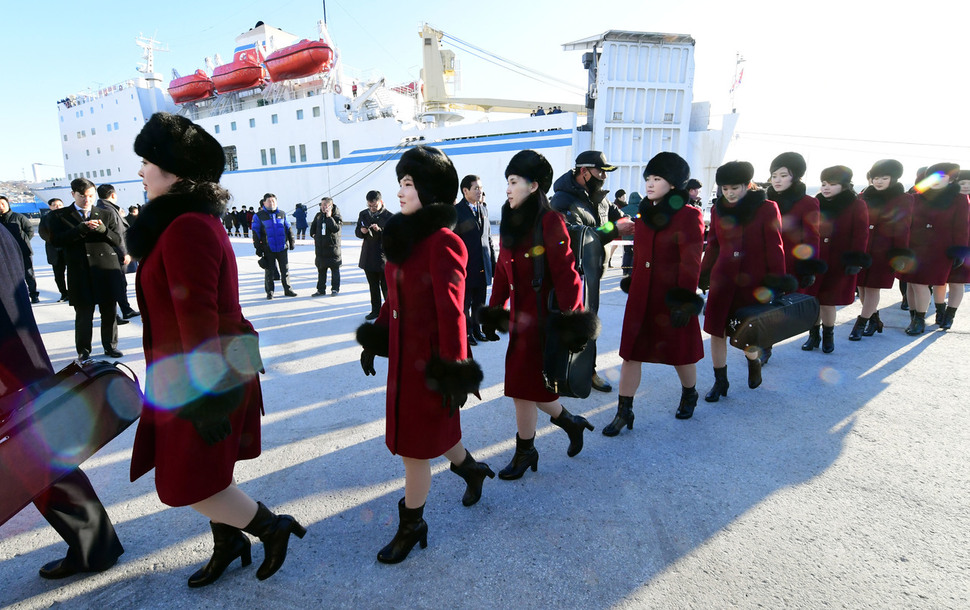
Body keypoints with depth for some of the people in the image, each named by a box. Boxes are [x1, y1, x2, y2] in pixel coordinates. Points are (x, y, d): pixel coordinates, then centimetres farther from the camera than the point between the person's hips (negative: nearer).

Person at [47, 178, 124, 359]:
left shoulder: (108, 215, 12)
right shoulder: (59, 215, 8)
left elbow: (118, 241, 5)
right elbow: (56, 241, -4)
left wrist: (103, 230, -14)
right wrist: (80, 230, -17)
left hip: (107, 270, 1)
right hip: (79, 273, -1)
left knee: (109, 312, 6)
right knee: (83, 315, 1)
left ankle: (110, 346, 19)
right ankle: (83, 351, 14)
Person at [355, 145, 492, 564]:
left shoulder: (443, 241, -19)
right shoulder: (406, 236, 7)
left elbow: (451, 311, -20)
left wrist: (453, 370, -19)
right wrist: (375, 338, 16)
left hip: (427, 357, -8)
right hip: (403, 352, 8)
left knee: (413, 445, 7)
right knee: (433, 430, 24)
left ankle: (411, 525, 29)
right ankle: (471, 470, 50)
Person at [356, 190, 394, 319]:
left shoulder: (389, 216, -9)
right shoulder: (363, 214, 8)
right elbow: (357, 232, 14)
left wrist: (380, 230, -27)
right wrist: (362, 231, -9)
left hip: (383, 257, -5)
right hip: (368, 257, 5)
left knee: (386, 287, 1)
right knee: (373, 286, 15)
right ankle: (376, 310, 26)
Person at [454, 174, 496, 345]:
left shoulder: (483, 209, 13)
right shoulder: (456, 211, -6)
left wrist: (492, 262, 13)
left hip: (483, 266, 6)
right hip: (466, 266, -6)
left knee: (479, 302, 13)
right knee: (465, 302, 4)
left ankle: (476, 329, 27)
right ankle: (466, 332, 17)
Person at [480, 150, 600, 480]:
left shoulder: (550, 222, -13)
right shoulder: (511, 222, 10)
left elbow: (566, 274, -17)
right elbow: (502, 271, 13)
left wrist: (571, 320, -19)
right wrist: (494, 309, 14)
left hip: (541, 318, -7)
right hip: (519, 317, 8)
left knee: (525, 384, 2)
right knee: (528, 384, 14)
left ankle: (525, 451, 24)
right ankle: (570, 422, 38)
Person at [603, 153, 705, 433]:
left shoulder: (689, 216, -11)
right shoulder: (645, 213, 8)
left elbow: (691, 263, -15)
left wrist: (684, 301, -18)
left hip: (672, 297, -5)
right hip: (641, 295, 5)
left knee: (680, 352, 14)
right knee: (631, 352, 4)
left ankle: (689, 395, 42)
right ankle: (624, 411, 13)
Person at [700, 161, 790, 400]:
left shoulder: (767, 209, -4)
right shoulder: (718, 209, 5)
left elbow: (775, 249, -4)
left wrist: (777, 280, -6)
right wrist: (703, 274, 13)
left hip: (753, 282, -2)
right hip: (722, 280, 3)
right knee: (717, 330, 2)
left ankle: (754, 362, 40)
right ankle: (720, 381, 17)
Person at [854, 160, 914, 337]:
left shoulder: (903, 200, 0)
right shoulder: (864, 197, 9)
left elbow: (902, 229, -2)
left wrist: (900, 254, -5)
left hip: (883, 252, -3)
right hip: (860, 249, 4)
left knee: (873, 287, -2)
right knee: (862, 286, 7)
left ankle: (861, 324, 6)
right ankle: (874, 320, 24)